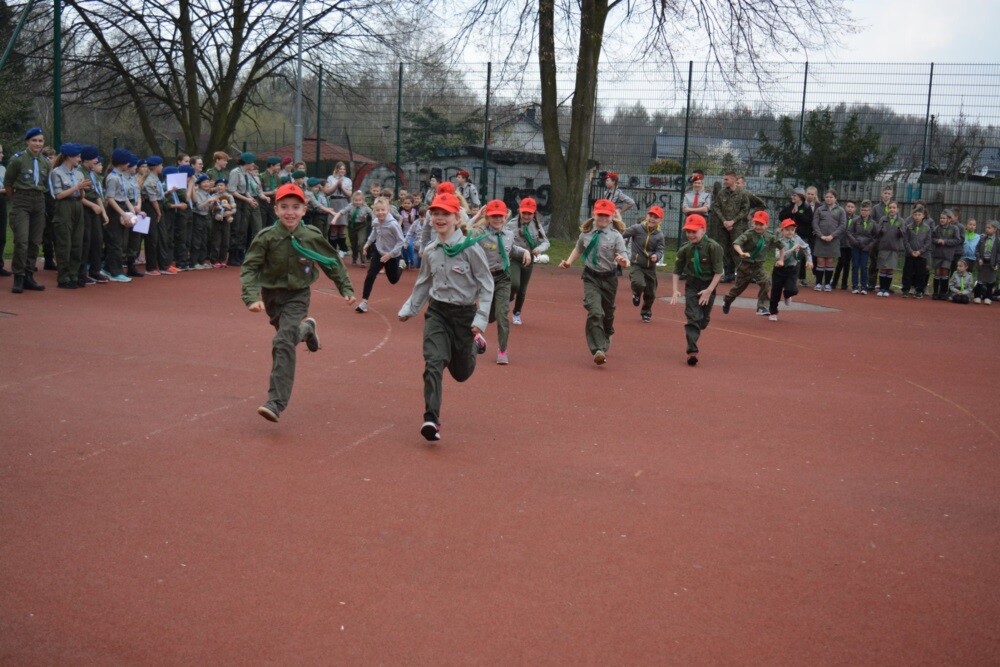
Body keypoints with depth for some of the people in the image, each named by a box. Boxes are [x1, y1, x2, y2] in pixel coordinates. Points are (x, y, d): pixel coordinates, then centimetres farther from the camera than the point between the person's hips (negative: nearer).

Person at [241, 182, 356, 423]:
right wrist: (252, 298, -31)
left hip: (297, 296, -2)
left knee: (283, 343, -18)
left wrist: (346, 289, 4)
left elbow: (332, 263, 3)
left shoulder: (312, 236, -12)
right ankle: (306, 328, 60)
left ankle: (276, 403, -21)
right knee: (287, 333, 22)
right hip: (271, 295, 2)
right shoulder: (266, 237, -15)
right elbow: (249, 268, -17)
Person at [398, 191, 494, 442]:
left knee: (461, 372, 12)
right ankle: (431, 419, -17)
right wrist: (408, 309, 19)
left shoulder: (470, 247, -12)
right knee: (434, 363, -17)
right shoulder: (430, 251, 3)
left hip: (464, 313, -3)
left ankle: (474, 345, 44)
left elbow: (486, 285, -8)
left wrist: (480, 319, -13)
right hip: (437, 312, 3)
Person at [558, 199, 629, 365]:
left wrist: (623, 261, -42)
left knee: (607, 314, 18)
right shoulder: (586, 232, -4)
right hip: (590, 278, 0)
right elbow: (578, 249, 17)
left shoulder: (615, 236, -13)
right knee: (595, 312, -19)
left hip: (609, 279, 0)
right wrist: (568, 262, 3)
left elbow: (625, 262, -19)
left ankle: (604, 343, 45)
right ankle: (598, 350, -22)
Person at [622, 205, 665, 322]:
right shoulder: (637, 228, -10)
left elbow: (660, 250, -8)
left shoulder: (659, 235, -3)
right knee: (639, 284, -29)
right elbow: (622, 235, -12)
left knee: (650, 294, 11)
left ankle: (646, 312, 40)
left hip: (650, 267, 3)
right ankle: (636, 294, 10)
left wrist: (656, 256, -28)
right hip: (636, 264, -3)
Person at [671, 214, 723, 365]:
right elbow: (677, 271, 6)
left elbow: (719, 272, -15)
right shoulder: (685, 249, -6)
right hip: (692, 286, 1)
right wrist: (675, 290, -2)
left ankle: (692, 334, 39)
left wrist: (709, 290, -18)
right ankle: (692, 351, -17)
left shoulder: (713, 247, -16)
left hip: (708, 286, -1)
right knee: (693, 317, -11)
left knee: (704, 319, 10)